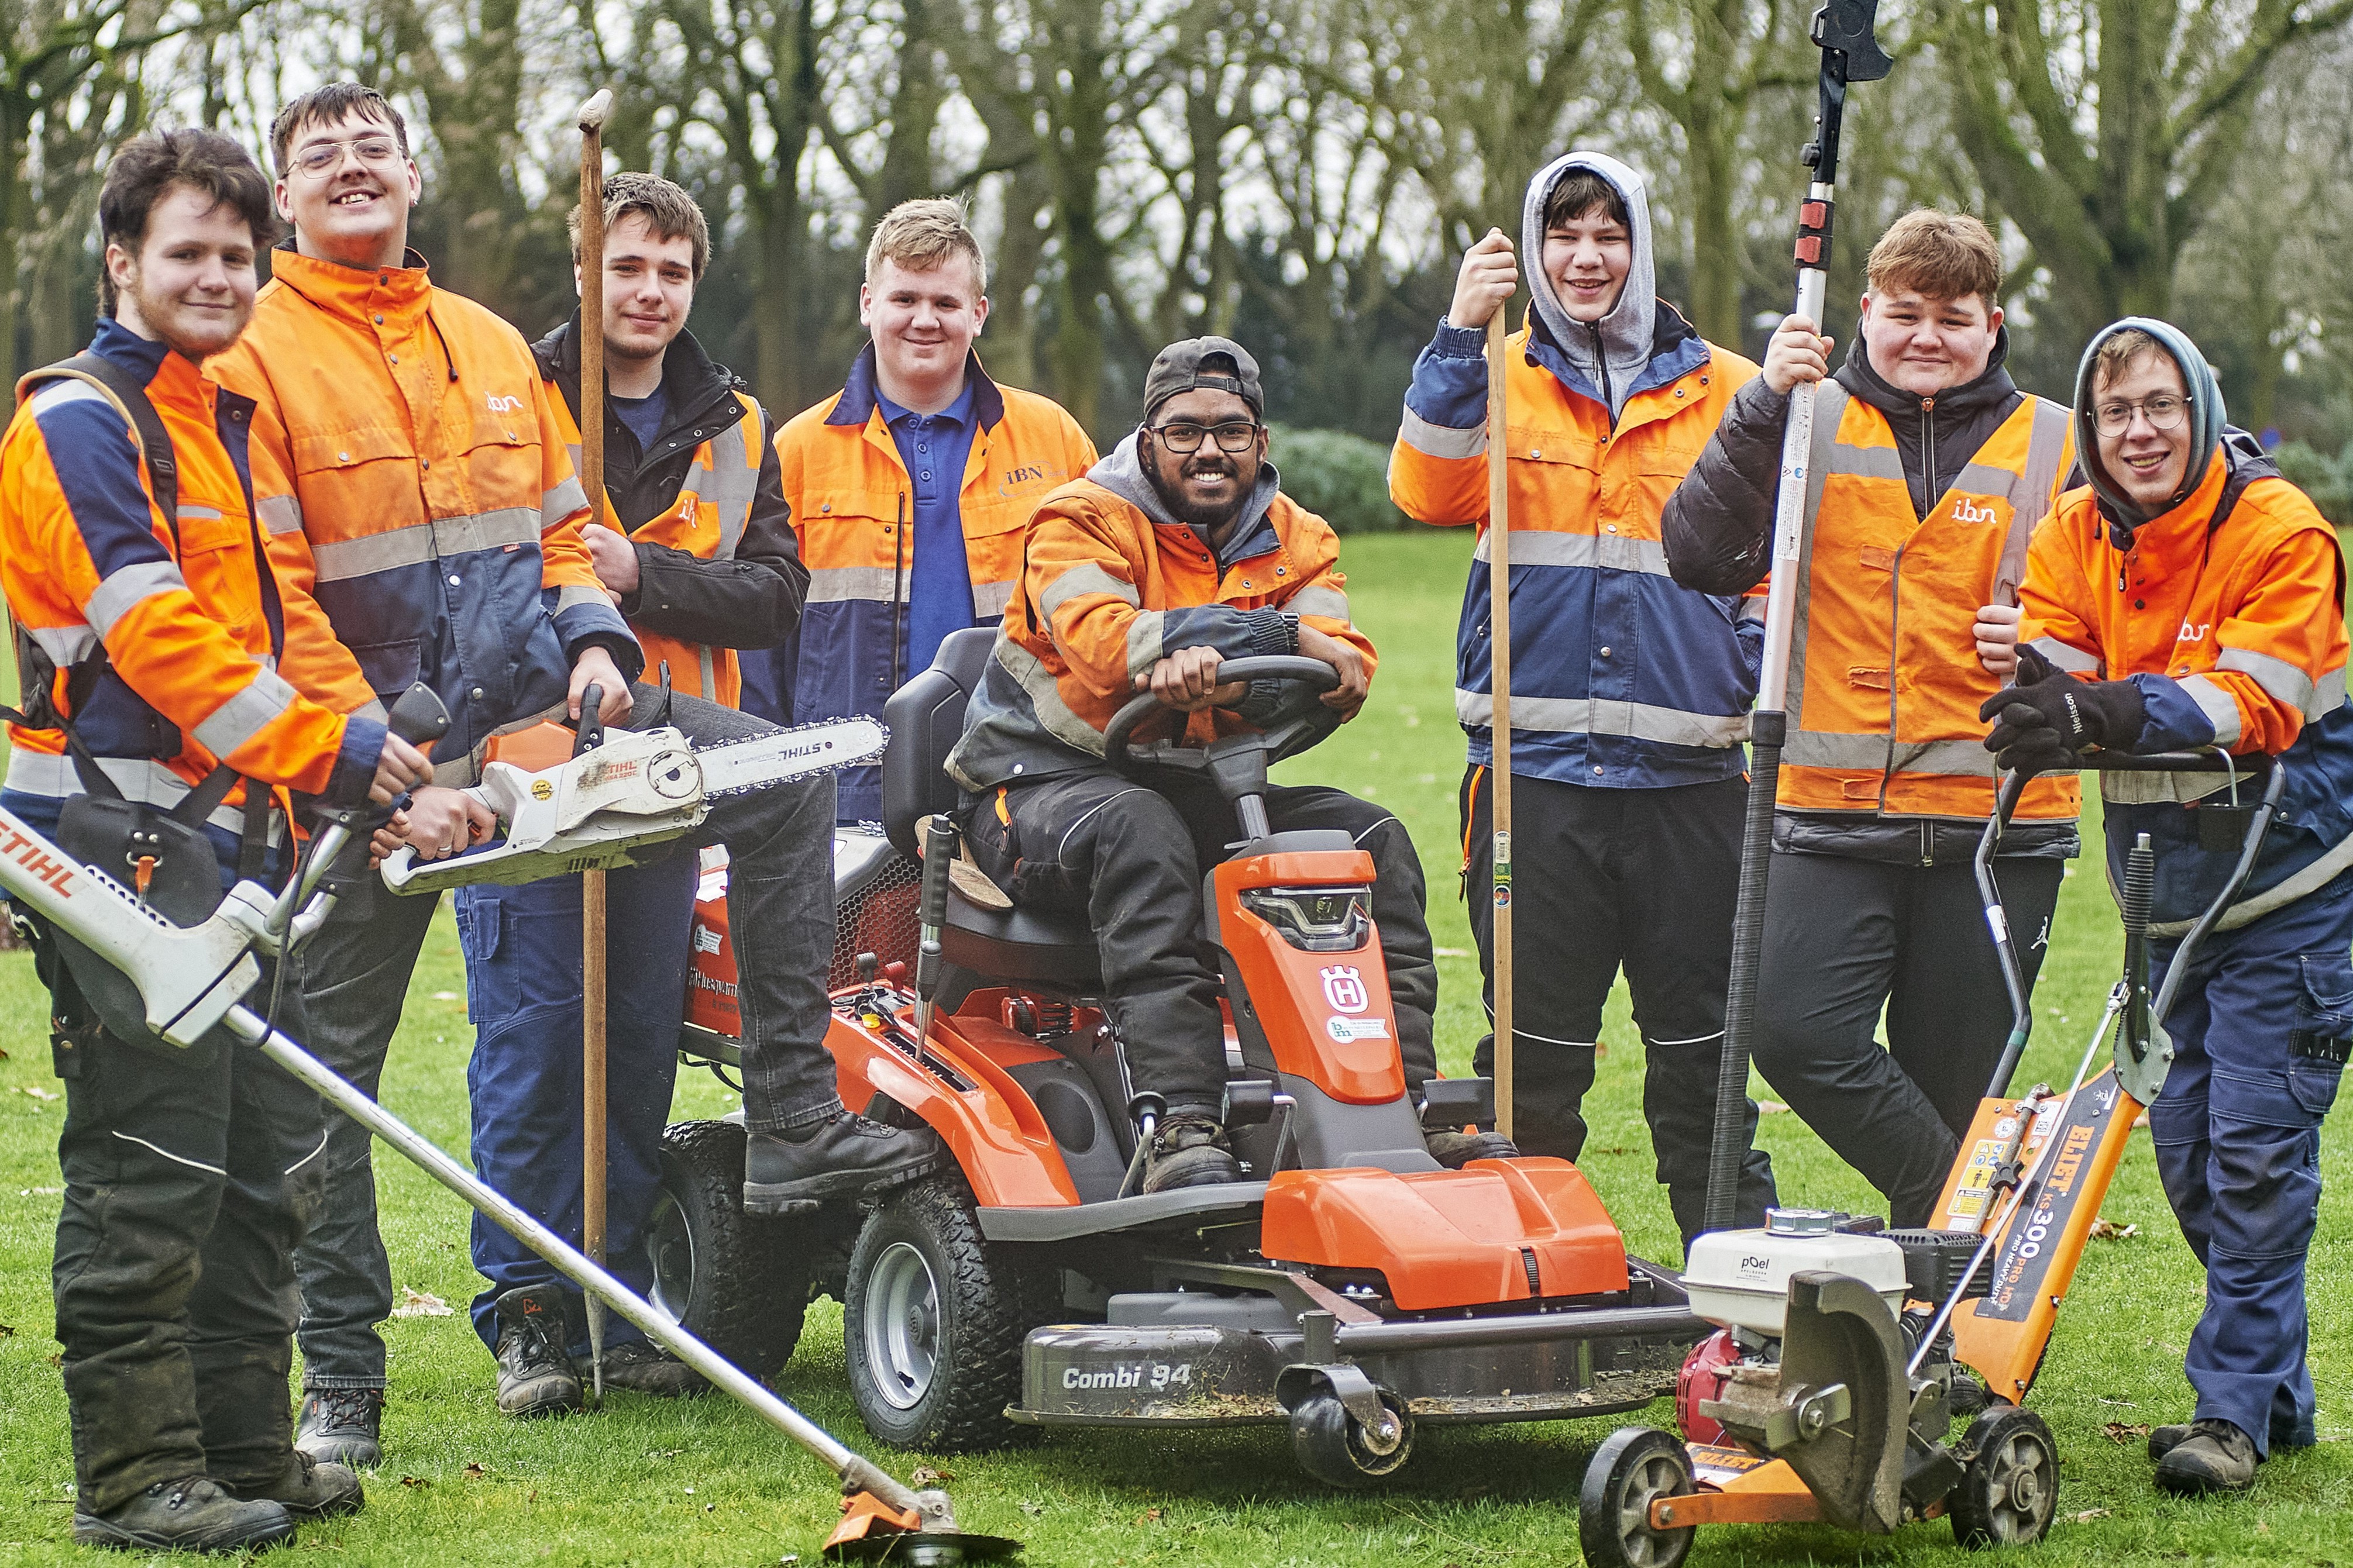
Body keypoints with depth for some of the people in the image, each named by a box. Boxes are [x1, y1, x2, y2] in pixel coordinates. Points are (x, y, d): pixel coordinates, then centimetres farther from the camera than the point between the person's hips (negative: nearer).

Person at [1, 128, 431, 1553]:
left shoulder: (222, 424, 20)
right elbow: (155, 634, -19)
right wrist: (328, 750, -20)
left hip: (228, 840, 9)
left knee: (271, 1159, 12)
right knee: (147, 1176, -6)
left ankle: (247, 1449, 21)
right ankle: (137, 1477, 0)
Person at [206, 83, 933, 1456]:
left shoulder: (494, 348, 14)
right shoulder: (253, 355, -6)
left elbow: (562, 522, 18)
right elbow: (269, 595, -13)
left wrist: (594, 639, -4)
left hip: (535, 706, 5)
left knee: (783, 778, -8)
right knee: (331, 1056, -1)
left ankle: (796, 1122, -6)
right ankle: (341, 1369, 9)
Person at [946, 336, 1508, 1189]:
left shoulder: (1294, 541, 8)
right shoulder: (1085, 520, -7)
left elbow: (1347, 671, -11)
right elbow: (1103, 641, -27)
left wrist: (1220, 664, -33)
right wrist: (1283, 636, -28)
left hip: (1196, 789, 6)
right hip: (1046, 779, -6)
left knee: (1372, 838, -10)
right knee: (1141, 830, -38)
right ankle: (1182, 1126, -49)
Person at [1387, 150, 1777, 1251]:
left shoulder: (1722, 388, 10)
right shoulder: (1503, 377, 9)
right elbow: (1430, 493, -9)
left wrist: (1762, 666, -2)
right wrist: (1461, 337, -17)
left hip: (1685, 770, 0)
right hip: (1535, 764, 0)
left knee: (1700, 1047, 3)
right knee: (1535, 1046, 4)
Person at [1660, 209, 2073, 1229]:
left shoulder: (2052, 448, 8)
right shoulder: (1814, 426, 7)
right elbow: (1701, 558, -5)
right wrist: (1763, 407, -15)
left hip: (1997, 819, 0)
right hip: (1835, 810, 0)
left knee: (1948, 1085, 4)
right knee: (1798, 1036, -18)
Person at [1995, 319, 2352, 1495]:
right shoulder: (2072, 538, 1)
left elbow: (2256, 705, -23)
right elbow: (2056, 693, -7)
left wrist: (2105, 711, -35)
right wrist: (2038, 703, -31)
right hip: (2166, 890, 6)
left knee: (2255, 1146, -9)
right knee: (2187, 1154, 7)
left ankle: (2235, 1408, -3)